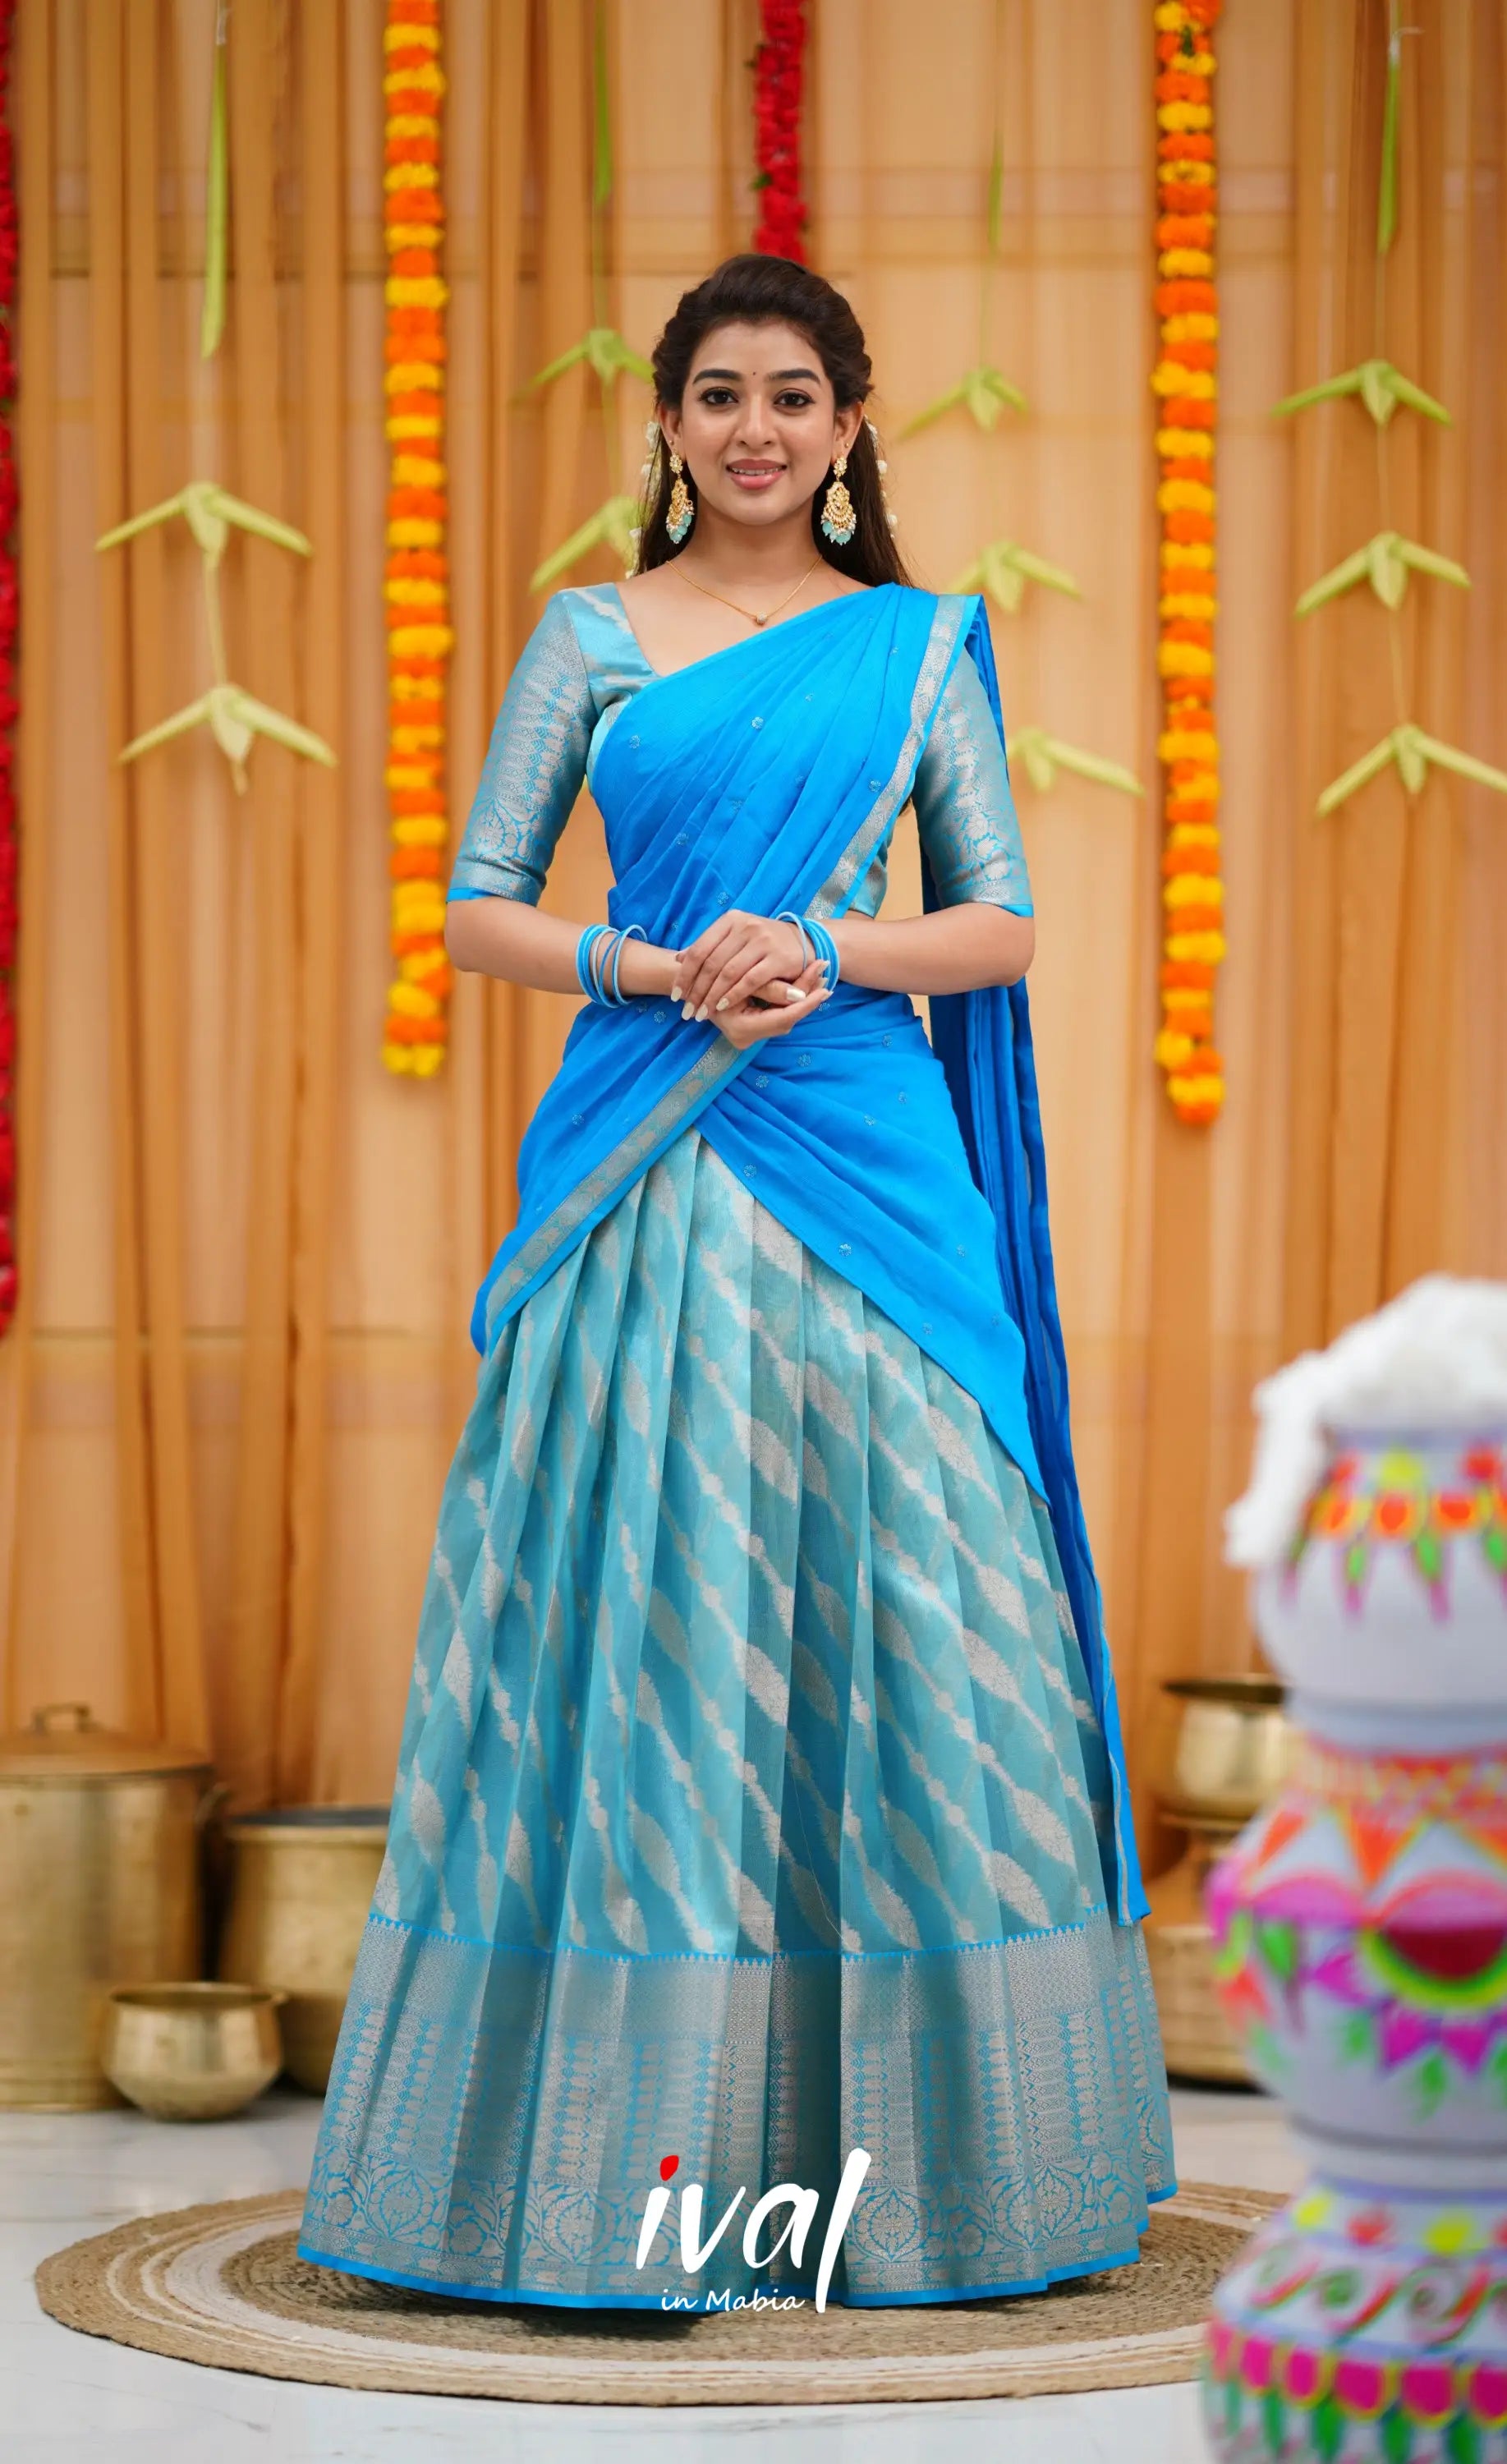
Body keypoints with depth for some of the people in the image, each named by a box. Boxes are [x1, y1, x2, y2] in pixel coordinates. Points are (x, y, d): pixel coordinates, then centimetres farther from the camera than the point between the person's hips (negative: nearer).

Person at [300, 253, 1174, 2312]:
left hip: (866, 1162, 1)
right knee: (639, 1615, -3)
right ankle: (625, 2124, 2)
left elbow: (1002, 924, 8)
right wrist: (647, 969, -10)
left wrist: (830, 956, -10)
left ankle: (903, 2133, 7)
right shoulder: (591, 637, 9)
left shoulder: (921, 645, 10)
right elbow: (476, 907, 7)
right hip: (642, 1176, 0)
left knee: (882, 1597, -2)